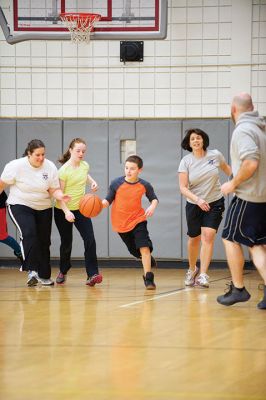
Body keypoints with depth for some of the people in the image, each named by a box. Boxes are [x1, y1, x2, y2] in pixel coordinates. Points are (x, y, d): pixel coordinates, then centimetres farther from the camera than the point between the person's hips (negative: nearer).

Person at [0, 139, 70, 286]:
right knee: (29, 234, -26)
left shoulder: (50, 167, -9)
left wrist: (61, 196, -26)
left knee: (44, 241, 8)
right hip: (20, 206, -4)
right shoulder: (16, 166, -17)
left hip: (43, 208, 4)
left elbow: (54, 190, -6)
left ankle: (44, 276, 23)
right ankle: (32, 271, -29)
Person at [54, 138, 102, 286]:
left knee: (90, 240, -13)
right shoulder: (64, 170, -17)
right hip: (63, 211, -4)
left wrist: (92, 182, 7)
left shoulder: (85, 165, 0)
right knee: (66, 243, 8)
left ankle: (92, 274, -15)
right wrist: (66, 211, -28)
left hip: (81, 209, 4)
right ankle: (63, 271, 35)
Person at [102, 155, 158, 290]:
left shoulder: (144, 185, -9)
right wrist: (101, 204, -25)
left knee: (144, 248, -16)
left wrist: (152, 206, -14)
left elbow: (154, 198, 7)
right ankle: (148, 259, 48)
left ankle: (148, 278, -10)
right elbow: (108, 200, -4)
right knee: (135, 251, 15)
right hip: (121, 223, 1)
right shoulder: (117, 183, -12)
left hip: (138, 220, -1)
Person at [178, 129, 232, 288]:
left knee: (208, 236, -16)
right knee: (194, 238, 11)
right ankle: (192, 269, 37)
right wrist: (198, 200, -27)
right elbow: (183, 188, -13)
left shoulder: (215, 155, -7)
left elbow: (227, 168, 15)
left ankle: (203, 275, -19)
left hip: (215, 203, -1)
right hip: (194, 204, 1)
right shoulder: (186, 161, -10)